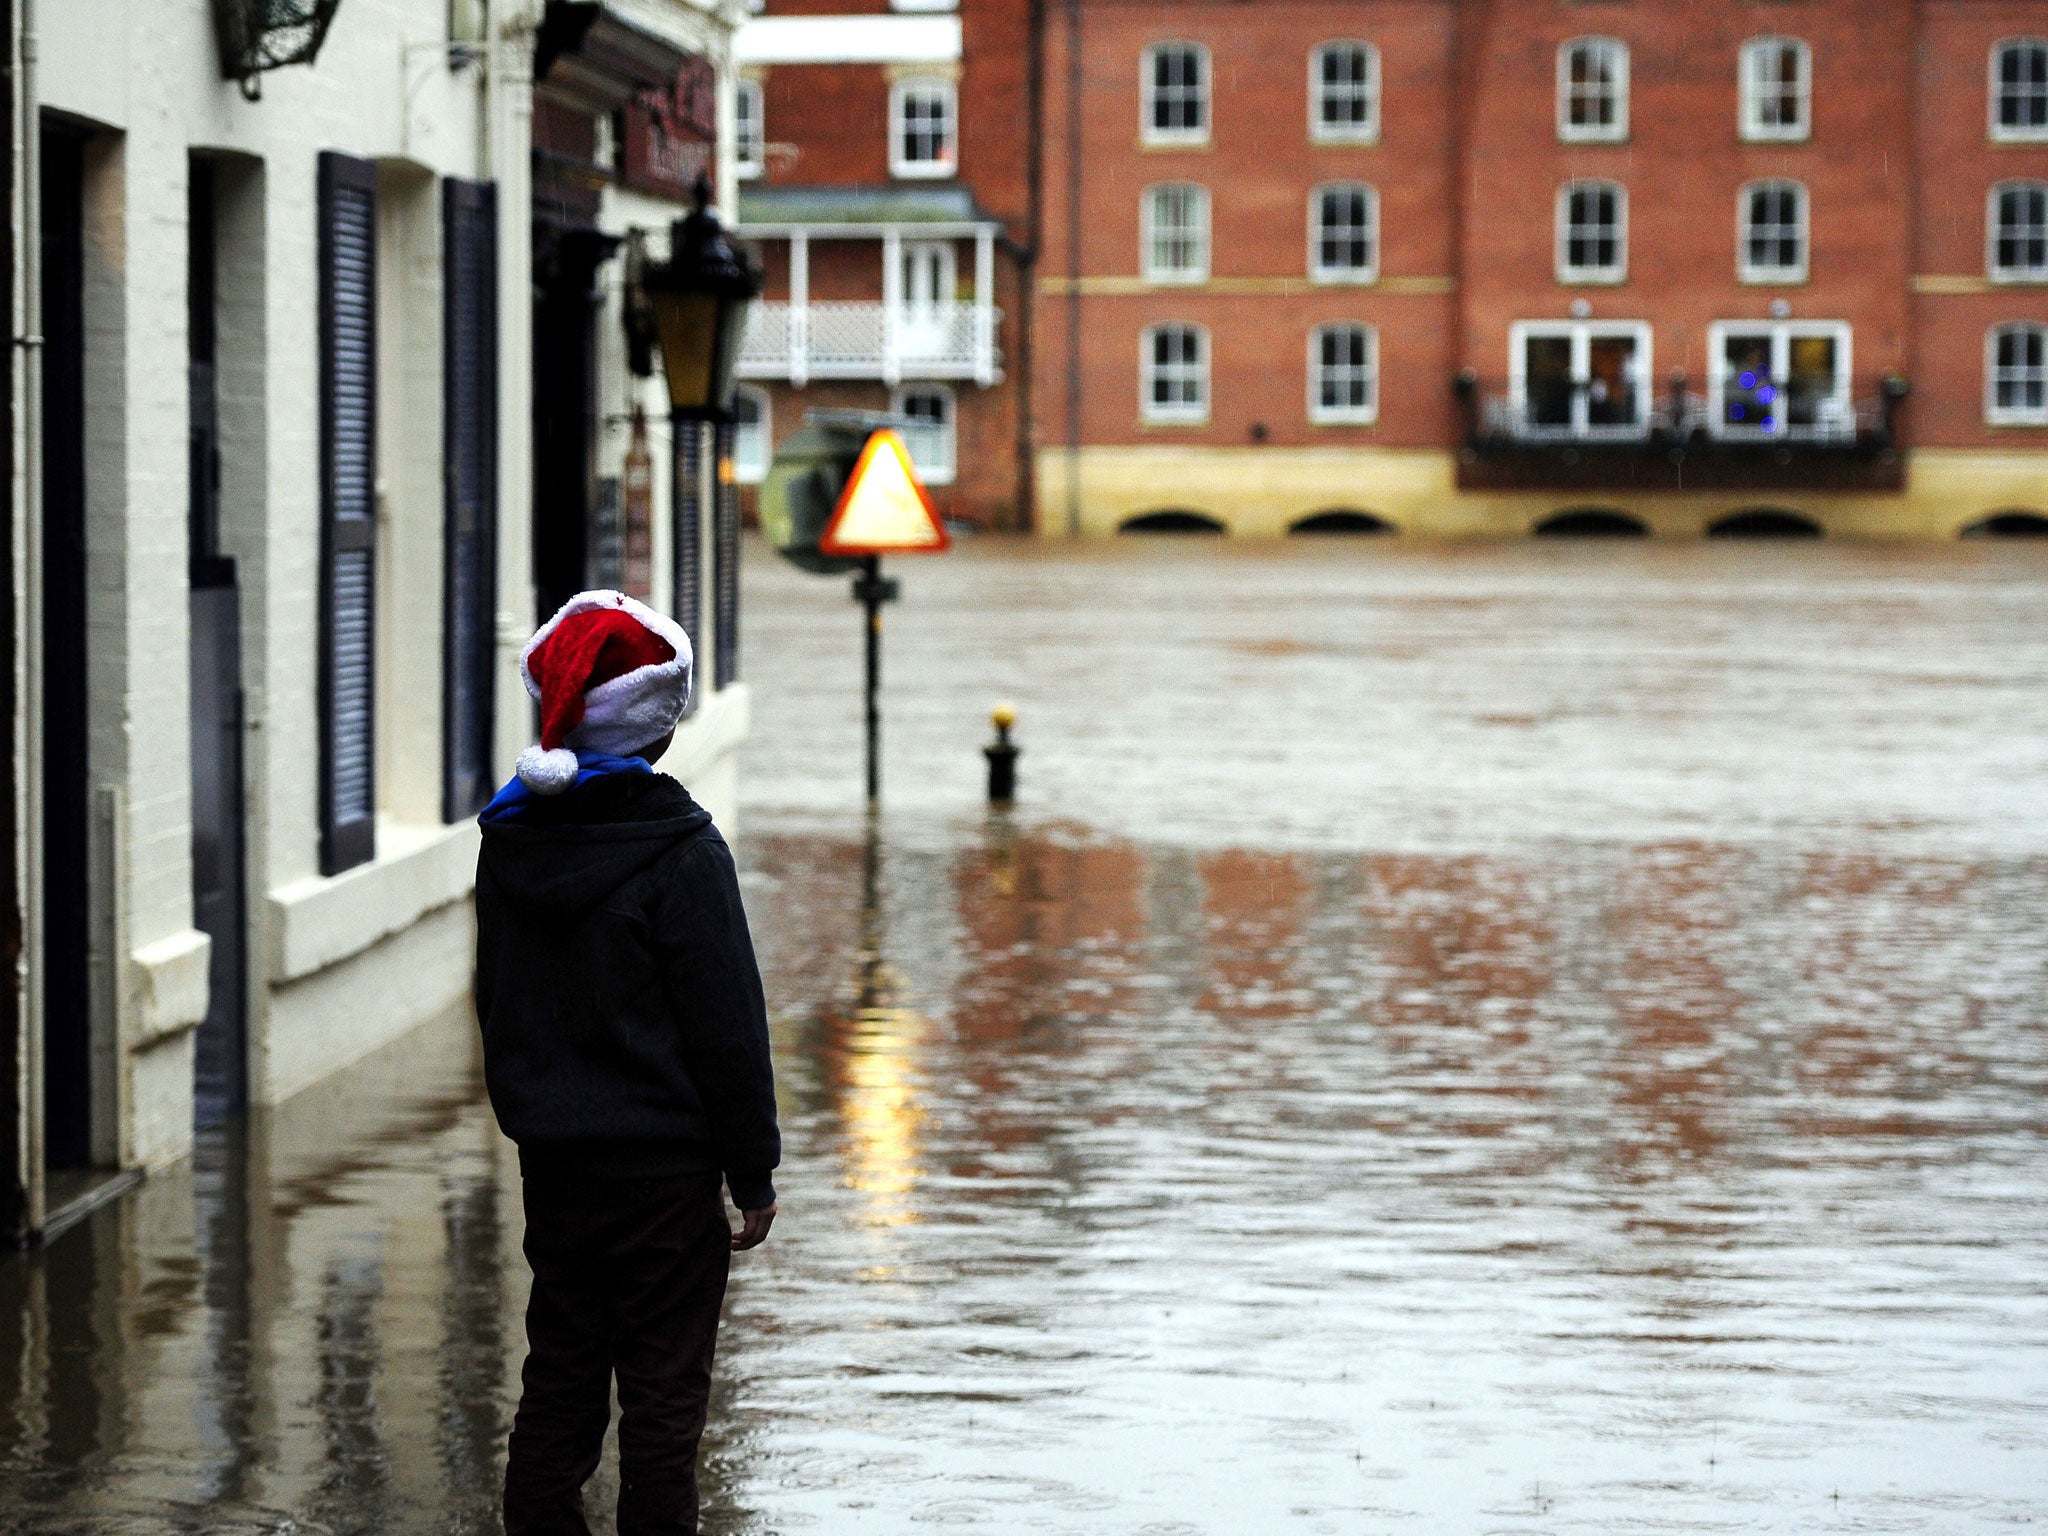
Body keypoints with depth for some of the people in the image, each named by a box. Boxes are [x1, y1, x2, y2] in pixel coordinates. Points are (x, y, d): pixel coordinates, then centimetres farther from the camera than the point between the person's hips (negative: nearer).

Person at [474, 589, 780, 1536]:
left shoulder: (510, 843, 3)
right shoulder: (678, 852, -15)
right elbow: (727, 1024, -13)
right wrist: (754, 1174, -5)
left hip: (551, 1164, 6)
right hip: (662, 1166, -6)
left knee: (556, 1386, 12)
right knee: (663, 1396, 1)